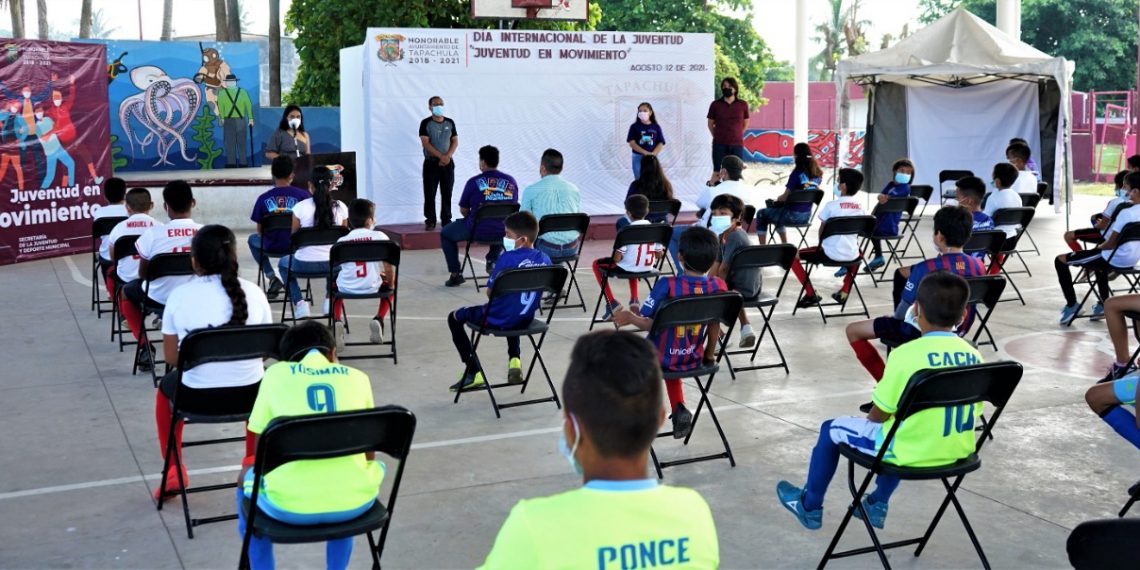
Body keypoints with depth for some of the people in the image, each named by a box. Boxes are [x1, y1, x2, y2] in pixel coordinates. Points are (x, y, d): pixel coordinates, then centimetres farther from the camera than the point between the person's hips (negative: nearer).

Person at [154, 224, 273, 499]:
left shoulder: (179, 295, -8)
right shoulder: (253, 292, -5)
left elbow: (171, 356, 0)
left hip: (197, 396, -1)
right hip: (249, 394, 1)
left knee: (166, 387, 35)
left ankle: (173, 473, 38)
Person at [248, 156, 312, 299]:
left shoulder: (264, 198, -8)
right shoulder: (303, 195, -11)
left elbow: (260, 230, 0)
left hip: (272, 247, 0)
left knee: (253, 239, 33)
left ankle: (272, 277, 14)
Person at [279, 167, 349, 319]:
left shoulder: (301, 207, -12)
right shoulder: (341, 207, -6)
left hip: (305, 264, -2)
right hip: (332, 264, 2)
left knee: (283, 263, 32)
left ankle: (299, 303, 13)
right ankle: (330, 299, 23)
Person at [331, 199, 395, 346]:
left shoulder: (341, 241, -1)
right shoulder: (379, 236, -5)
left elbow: (340, 267, 7)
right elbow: (389, 269, -7)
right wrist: (390, 283, 14)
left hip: (347, 288, 1)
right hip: (372, 288, -1)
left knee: (334, 285, 36)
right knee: (388, 285, 33)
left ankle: (337, 321, 11)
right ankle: (379, 320, 11)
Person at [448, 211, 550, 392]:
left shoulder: (507, 258, -23)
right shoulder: (544, 260, -4)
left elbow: (490, 291, -16)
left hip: (497, 320, -6)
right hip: (526, 319, 6)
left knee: (455, 317, 18)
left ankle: (474, 372, 13)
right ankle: (515, 360, 26)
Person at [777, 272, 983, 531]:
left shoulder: (906, 354, -20)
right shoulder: (974, 357, -4)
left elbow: (878, 415, -12)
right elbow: (973, 411, 7)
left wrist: (871, 417, 12)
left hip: (913, 451, -6)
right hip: (957, 452, 6)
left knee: (831, 429, 18)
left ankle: (809, 506, 37)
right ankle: (877, 505, 47)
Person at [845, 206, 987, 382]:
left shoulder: (926, 269, -27)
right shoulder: (979, 266, -9)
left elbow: (901, 314, -18)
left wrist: (894, 316, 6)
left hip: (922, 332, -7)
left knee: (853, 331, 8)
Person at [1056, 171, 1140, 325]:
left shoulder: (1127, 213, -25)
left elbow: (1111, 244, -21)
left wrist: (1097, 248, 0)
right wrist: (1097, 250, 19)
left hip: (1115, 259, -9)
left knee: (1060, 260, 0)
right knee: (1099, 256, 42)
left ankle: (1072, 305, 2)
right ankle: (1103, 304, 35)